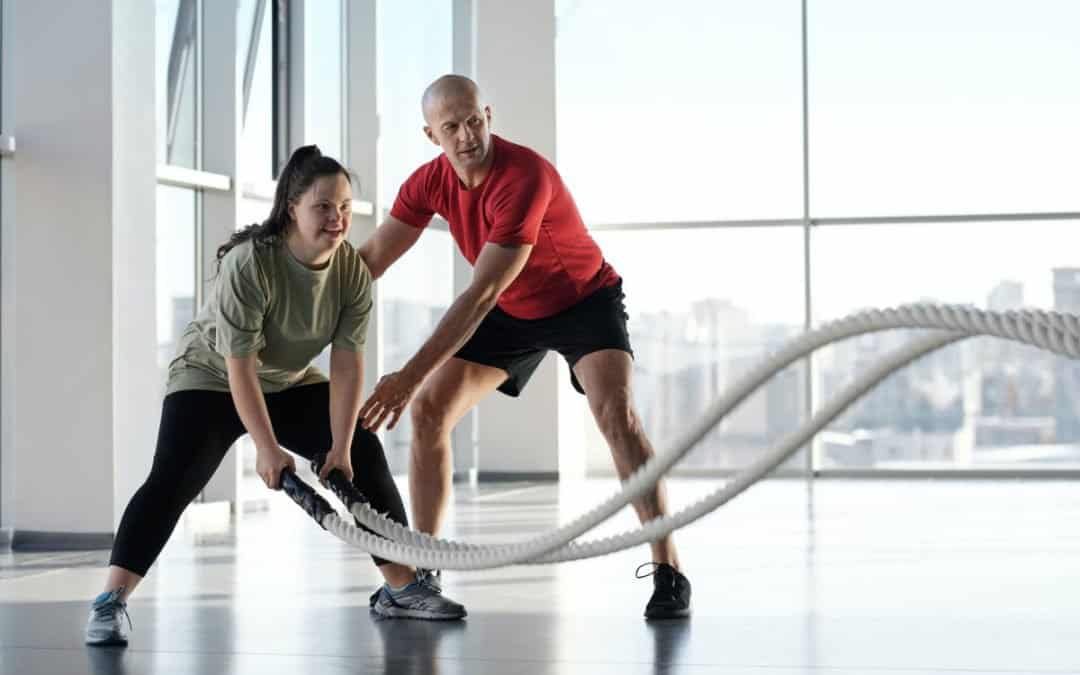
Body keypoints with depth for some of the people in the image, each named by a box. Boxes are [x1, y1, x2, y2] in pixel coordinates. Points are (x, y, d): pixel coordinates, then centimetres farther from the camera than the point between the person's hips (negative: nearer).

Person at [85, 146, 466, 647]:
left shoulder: (353, 271, -17)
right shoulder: (249, 263, -32)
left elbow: (347, 362, -18)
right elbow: (240, 365, -30)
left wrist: (339, 446, -24)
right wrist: (267, 448, -31)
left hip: (292, 382, 6)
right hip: (211, 379, -5)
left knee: (364, 457, -2)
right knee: (173, 480, -22)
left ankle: (402, 588, 9)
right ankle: (109, 605, -23)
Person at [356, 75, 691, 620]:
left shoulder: (525, 177, -35)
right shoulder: (429, 183, -14)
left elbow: (480, 294, -39)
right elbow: (369, 259, -6)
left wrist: (410, 375, -42)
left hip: (585, 299, -6)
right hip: (512, 311, 7)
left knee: (615, 413, -28)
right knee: (428, 411, -3)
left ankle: (668, 574, -23)